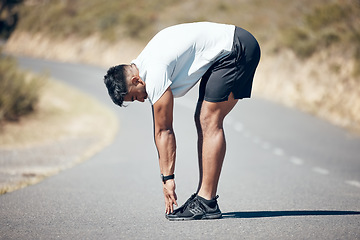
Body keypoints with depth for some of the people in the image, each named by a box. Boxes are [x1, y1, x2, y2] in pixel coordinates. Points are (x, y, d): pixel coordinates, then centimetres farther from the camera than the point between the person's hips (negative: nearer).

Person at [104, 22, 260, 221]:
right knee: (203, 121, 8)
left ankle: (207, 203, -13)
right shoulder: (143, 64, 10)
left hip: (238, 49, -10)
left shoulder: (155, 73, -19)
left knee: (209, 123, -12)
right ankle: (203, 196, 10)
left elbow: (164, 131, -14)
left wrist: (168, 178, -8)